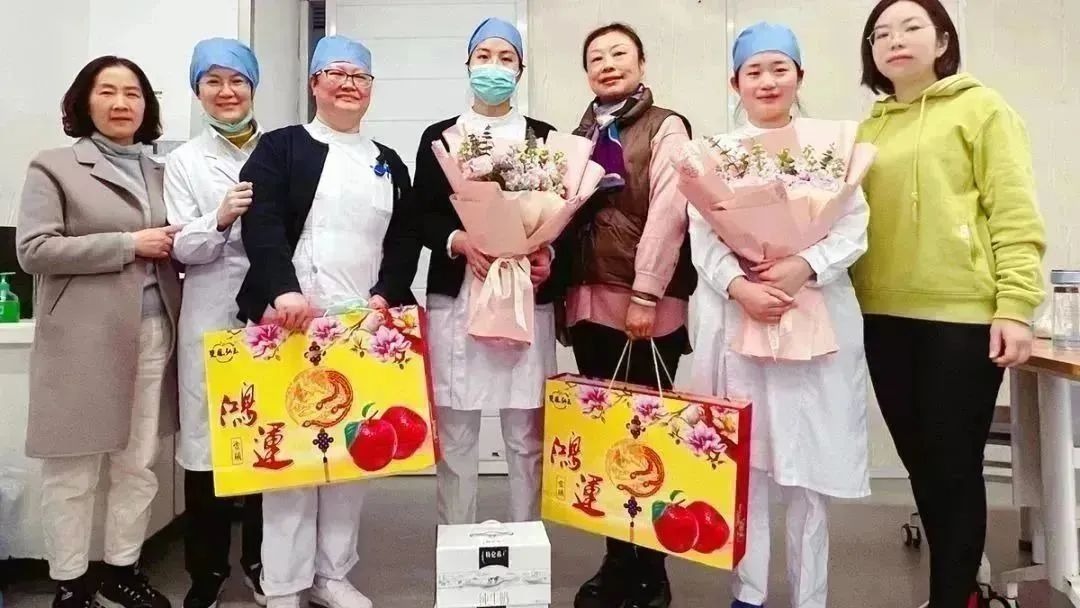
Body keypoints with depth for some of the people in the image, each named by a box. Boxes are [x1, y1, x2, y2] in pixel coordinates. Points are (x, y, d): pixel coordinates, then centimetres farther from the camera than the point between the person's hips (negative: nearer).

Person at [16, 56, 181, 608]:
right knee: (73, 470, 5)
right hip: (83, 341, -4)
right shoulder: (54, 167, 0)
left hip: (152, 337, 5)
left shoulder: (159, 173, 15)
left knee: (139, 464, 11)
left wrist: (170, 248, 1)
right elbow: (32, 249, -10)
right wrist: (128, 245, -14)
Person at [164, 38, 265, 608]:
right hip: (212, 317, -1)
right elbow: (182, 248, -1)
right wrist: (219, 219, -19)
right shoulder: (184, 161, 6)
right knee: (207, 439, 1)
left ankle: (260, 560, 24)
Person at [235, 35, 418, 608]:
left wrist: (386, 294, -5)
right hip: (294, 318, -4)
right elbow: (261, 225, -9)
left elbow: (405, 239, 11)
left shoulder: (389, 163, 18)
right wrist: (284, 291, -24)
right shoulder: (280, 148, 6)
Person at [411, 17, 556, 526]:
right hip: (455, 299, 0)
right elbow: (421, 218, 5)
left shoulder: (544, 137, 11)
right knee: (454, 433, 5)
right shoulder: (438, 137, 11)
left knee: (526, 435, 4)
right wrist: (459, 241, -15)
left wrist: (548, 253, -11)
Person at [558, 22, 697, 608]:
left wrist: (645, 293, -17)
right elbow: (565, 211, 18)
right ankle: (618, 561, 20)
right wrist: (555, 274, 5)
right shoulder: (579, 137, 20)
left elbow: (668, 211, -9)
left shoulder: (665, 127, 2)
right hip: (588, 303, 6)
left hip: (647, 305, -5)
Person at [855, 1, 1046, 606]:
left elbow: (1015, 211, -7)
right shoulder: (871, 128, 16)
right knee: (921, 463, 13)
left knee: (954, 466, 0)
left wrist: (1015, 306, -15)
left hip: (962, 314, -5)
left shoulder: (980, 107, 1)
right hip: (885, 317, 6)